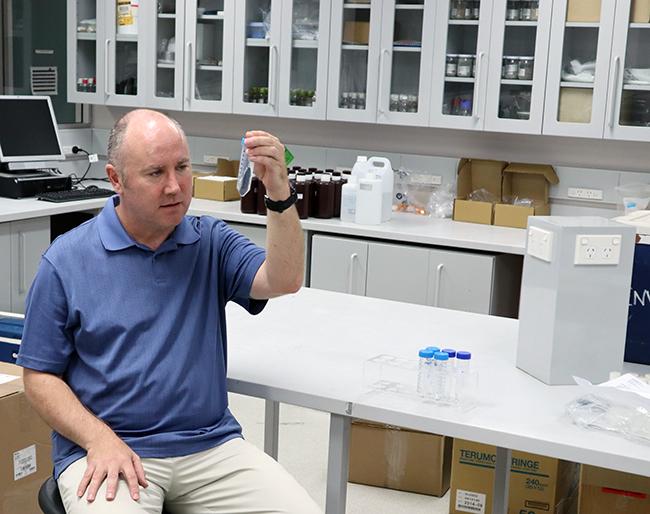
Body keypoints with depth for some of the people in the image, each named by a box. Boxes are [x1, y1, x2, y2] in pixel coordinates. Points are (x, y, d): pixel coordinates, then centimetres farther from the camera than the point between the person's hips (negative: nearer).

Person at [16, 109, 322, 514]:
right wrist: (101, 441, -14)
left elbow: (284, 281, -11)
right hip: (108, 449, -2)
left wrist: (279, 192, -25)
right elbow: (40, 376, 1)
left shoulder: (211, 242, 5)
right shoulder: (67, 261, -1)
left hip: (211, 446, 3)